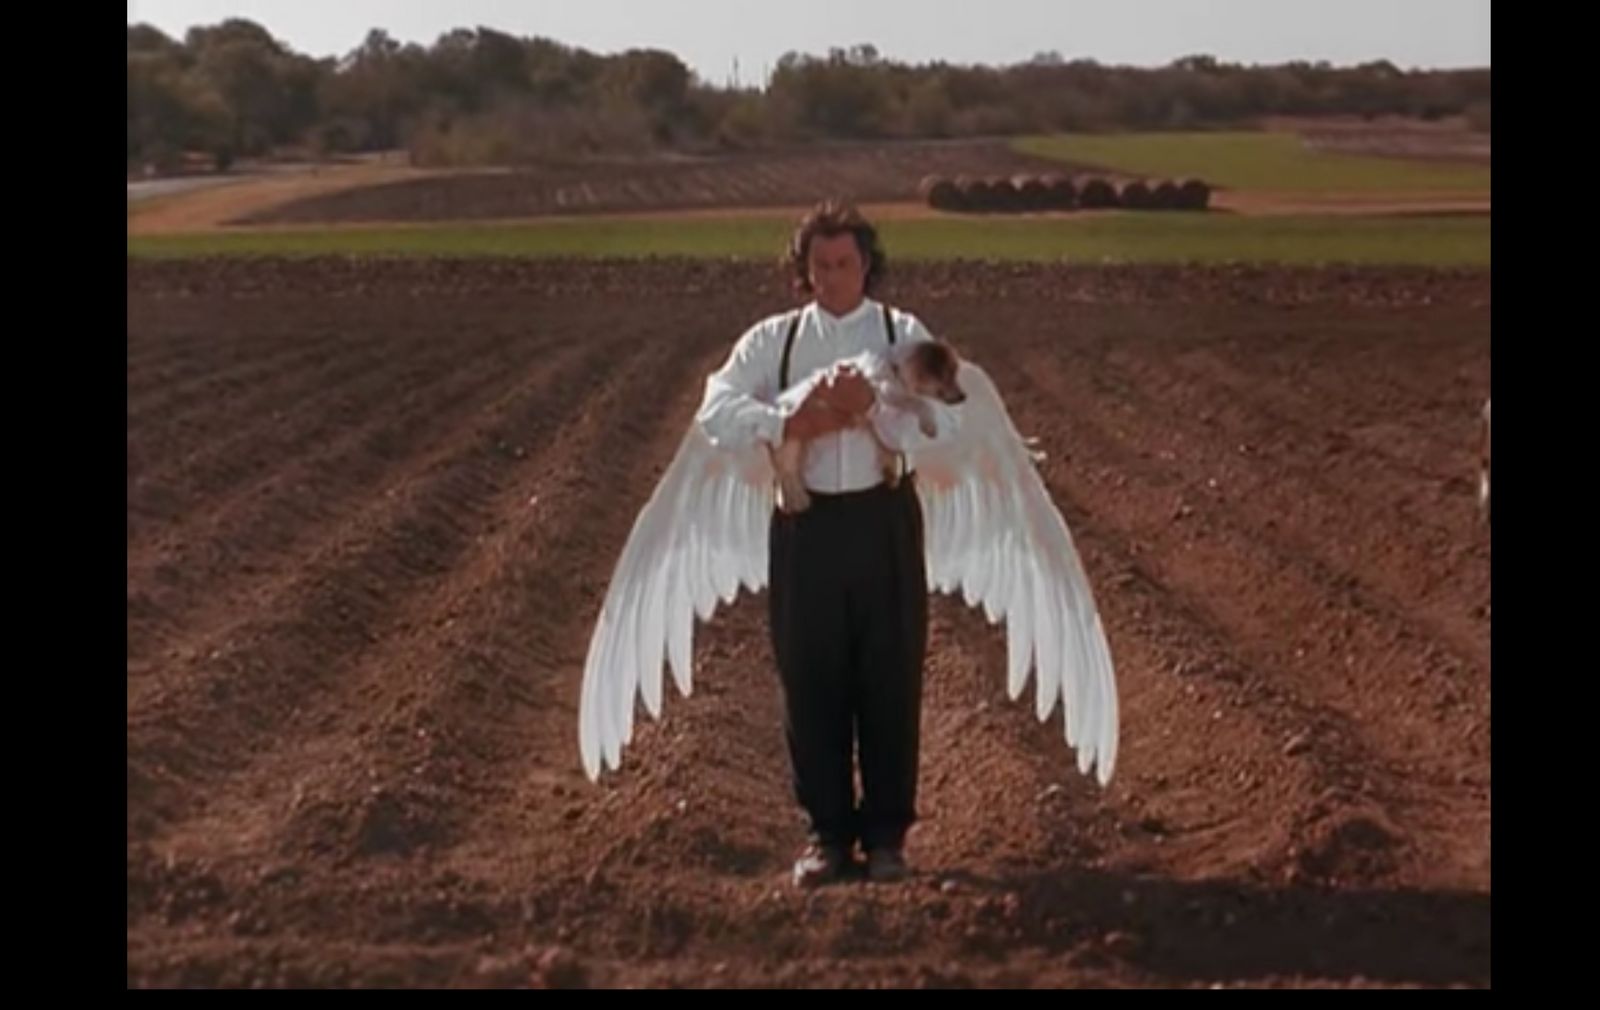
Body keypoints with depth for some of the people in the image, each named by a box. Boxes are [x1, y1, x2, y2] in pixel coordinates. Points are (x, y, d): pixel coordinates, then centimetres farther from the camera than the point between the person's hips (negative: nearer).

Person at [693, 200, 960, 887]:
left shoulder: (905, 336, 3)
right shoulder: (771, 340, 5)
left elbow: (941, 427, -10)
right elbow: (716, 412, -10)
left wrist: (873, 409, -25)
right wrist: (790, 423, -23)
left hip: (882, 521, -1)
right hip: (806, 525, 1)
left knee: (890, 682, 5)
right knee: (812, 683, 7)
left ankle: (886, 835, 19)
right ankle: (828, 833, 21)